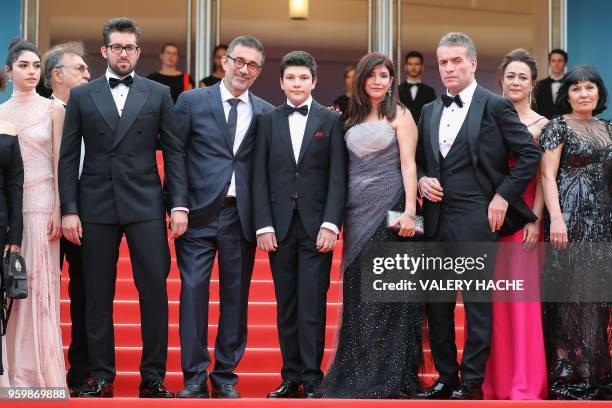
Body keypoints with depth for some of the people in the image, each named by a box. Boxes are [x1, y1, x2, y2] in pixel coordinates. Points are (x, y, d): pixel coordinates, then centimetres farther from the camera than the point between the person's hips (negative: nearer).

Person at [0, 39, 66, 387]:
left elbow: (59, 162, -1)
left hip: (41, 203, -2)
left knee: (40, 286, -1)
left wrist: (58, 210, -8)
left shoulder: (53, 109, 2)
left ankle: (41, 371, 7)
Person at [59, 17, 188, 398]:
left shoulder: (159, 94, 7)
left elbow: (174, 152, 5)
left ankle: (153, 377, 6)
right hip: (96, 207, 1)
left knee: (154, 291, -3)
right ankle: (101, 376, 14)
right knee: (98, 296, 5)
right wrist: (69, 210, -3)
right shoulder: (81, 96, 7)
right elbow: (69, 157, 5)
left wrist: (180, 205, -3)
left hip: (145, 206, 0)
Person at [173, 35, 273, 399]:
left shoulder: (265, 113, 7)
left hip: (241, 215, 2)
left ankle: (226, 375, 16)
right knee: (193, 291, -2)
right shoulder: (192, 101, 4)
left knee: (236, 296, 6)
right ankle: (194, 378, 6)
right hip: (199, 212, -1)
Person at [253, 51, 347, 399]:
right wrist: (264, 226, -3)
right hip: (280, 227, 2)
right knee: (286, 307, 6)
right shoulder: (268, 122, 9)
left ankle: (312, 381, 3)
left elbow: (338, 177, -1)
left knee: (312, 306, -4)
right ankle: (291, 379, 13)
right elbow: (260, 178, 6)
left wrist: (330, 225, -10)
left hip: (316, 227, -2)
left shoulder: (331, 120, 4)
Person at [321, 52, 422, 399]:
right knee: (357, 290, 7)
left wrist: (409, 211, -18)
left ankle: (389, 377, 3)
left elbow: (408, 164, -8)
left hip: (387, 208, -6)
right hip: (357, 210, 6)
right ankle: (357, 374, 15)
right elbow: (348, 165, 16)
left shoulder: (399, 116, 0)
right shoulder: (353, 119, 16)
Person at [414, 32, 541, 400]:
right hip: (435, 219, 6)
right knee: (437, 303, 10)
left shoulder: (496, 106, -2)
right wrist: (421, 181, 1)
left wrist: (503, 196, -7)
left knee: (478, 302, -2)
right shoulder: (430, 111, 15)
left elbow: (530, 154, -3)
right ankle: (446, 377, 22)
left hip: (476, 219, -6)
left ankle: (472, 383, 6)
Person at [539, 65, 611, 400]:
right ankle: (568, 374, 1)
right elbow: (547, 175, -9)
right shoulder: (557, 126, -2)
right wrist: (555, 218, -20)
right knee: (571, 293, -6)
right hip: (571, 217, -6)